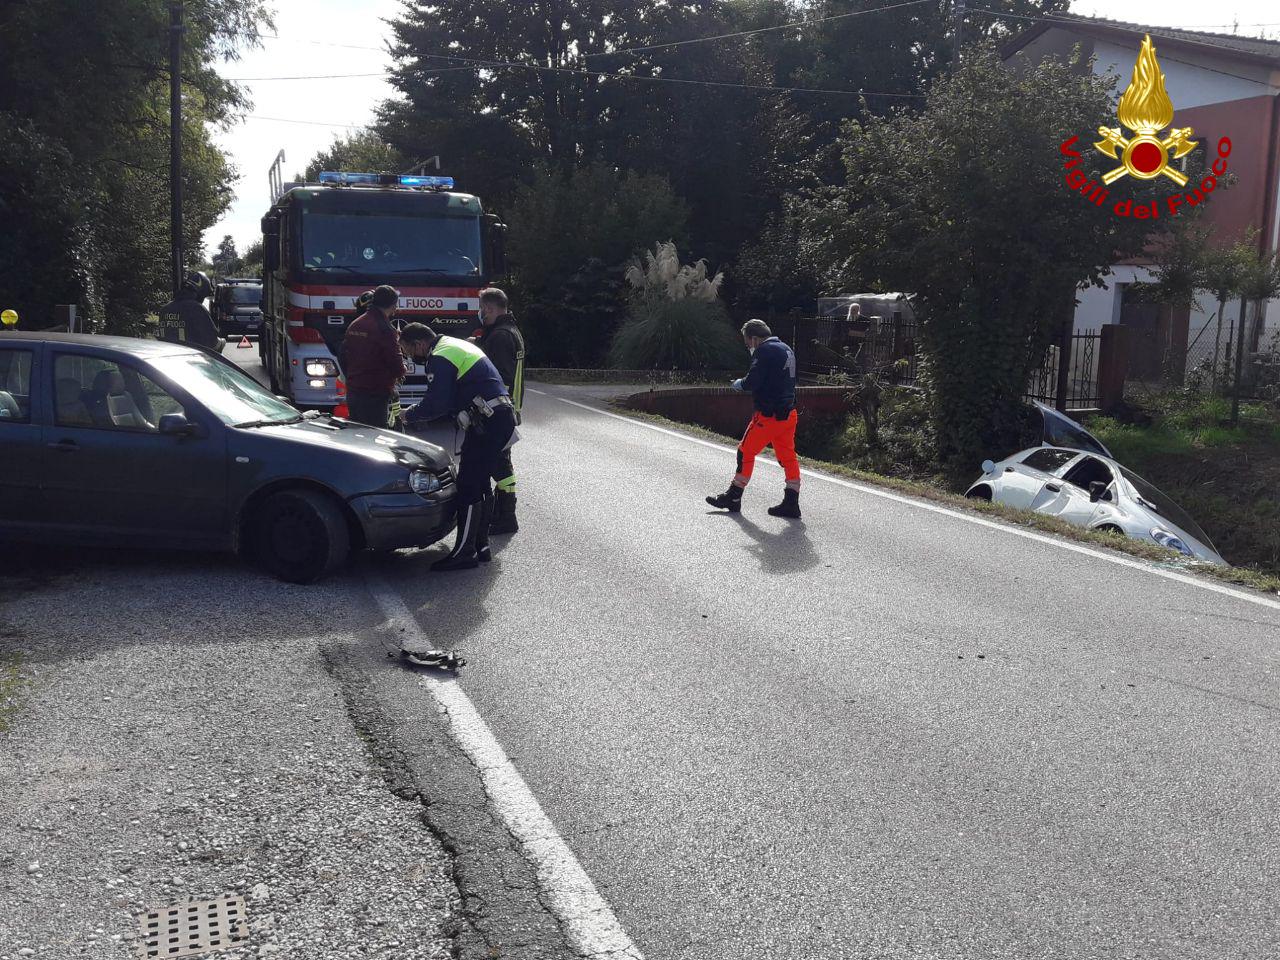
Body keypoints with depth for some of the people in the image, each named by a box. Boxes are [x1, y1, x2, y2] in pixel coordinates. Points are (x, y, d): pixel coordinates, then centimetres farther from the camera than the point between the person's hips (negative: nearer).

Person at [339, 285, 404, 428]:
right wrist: (400, 372, 9)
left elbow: (342, 357, 17)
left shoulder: (354, 325, 9)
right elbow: (397, 366, -14)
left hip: (352, 393, 8)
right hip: (375, 395, -8)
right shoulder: (384, 329, -16)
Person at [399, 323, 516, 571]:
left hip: (487, 424, -11)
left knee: (468, 486, -8)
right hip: (501, 417, 11)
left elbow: (435, 405, -16)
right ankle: (481, 546, 21)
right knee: (480, 483, 15)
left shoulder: (440, 359, -12)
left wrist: (409, 415, 1)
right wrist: (418, 413, 18)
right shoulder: (455, 345, 21)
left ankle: (464, 553, -6)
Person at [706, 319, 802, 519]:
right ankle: (791, 504, 10)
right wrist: (746, 383, 12)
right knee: (788, 457, 9)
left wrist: (739, 384, 0)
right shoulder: (785, 349, 15)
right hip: (788, 413, 9)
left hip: (769, 415, -9)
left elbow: (752, 382, -20)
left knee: (746, 452, 3)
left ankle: (733, 497, 11)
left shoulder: (765, 351, -14)